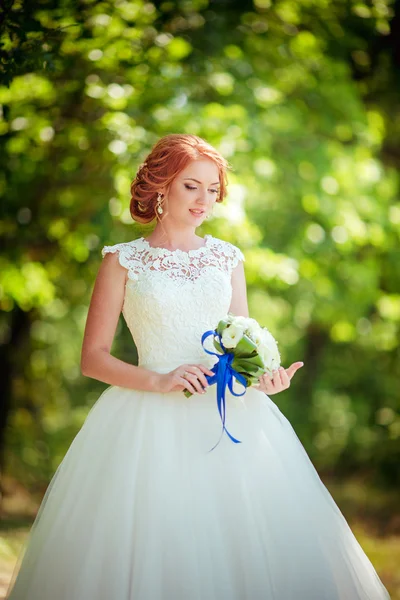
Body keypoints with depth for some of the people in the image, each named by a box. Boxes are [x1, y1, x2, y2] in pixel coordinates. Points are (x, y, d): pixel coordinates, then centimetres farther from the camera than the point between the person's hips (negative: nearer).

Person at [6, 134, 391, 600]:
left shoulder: (227, 258, 12)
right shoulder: (123, 261, 2)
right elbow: (93, 358, 0)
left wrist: (263, 375, -6)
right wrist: (160, 381, -15)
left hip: (230, 418, 3)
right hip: (151, 423, -3)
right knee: (155, 555, -5)